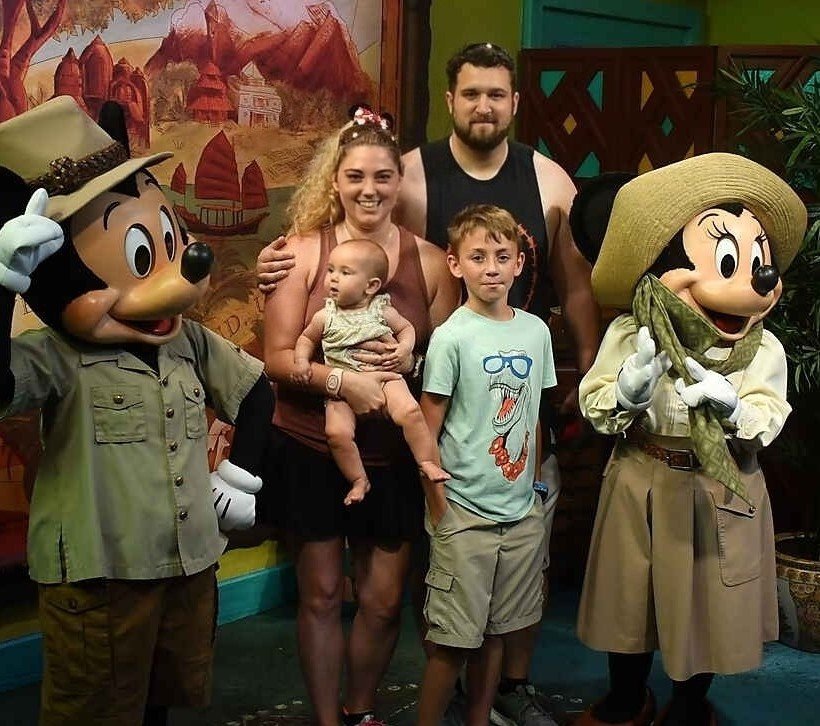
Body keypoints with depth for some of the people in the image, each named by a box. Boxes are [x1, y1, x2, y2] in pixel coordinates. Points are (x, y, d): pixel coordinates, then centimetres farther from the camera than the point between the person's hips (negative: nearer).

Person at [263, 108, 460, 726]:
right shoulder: (304, 252, -5)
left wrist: (412, 360, -16)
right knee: (321, 596, 8)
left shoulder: (429, 261, -1)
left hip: (394, 455, 2)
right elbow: (277, 358, -8)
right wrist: (342, 380, -24)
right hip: (312, 450, -1)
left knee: (384, 601, 9)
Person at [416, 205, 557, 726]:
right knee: (453, 641, 0)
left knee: (495, 633, 14)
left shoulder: (536, 331, 5)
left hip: (522, 512, 5)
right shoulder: (451, 338, -10)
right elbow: (427, 434, -8)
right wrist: (440, 511, -10)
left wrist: (534, 491, 11)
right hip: (466, 513, -5)